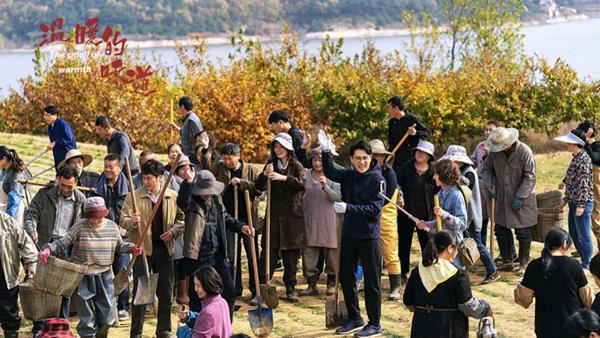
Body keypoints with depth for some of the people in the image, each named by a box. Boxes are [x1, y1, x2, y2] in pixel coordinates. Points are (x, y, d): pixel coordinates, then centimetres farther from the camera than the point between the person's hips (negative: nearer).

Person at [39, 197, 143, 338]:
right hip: (83, 276, -3)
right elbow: (62, 243, -9)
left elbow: (120, 246, 14)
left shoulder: (112, 227, 0)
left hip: (104, 275, 3)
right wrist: (48, 249, -25)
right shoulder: (80, 227, -11)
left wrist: (131, 248, -3)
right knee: (86, 316, 4)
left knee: (108, 313, 7)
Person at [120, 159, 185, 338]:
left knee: (166, 291, 8)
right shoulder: (134, 196, -2)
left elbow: (181, 219, 12)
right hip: (142, 249, -2)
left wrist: (174, 231, -7)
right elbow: (123, 220, -5)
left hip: (164, 248, 2)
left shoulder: (173, 197, 4)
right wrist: (132, 222, -27)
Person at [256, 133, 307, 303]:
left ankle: (290, 289, 14)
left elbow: (302, 184, -19)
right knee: (268, 254, -4)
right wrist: (264, 174, -19)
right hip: (274, 216, 1)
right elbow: (259, 187, 0)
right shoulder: (271, 165, 8)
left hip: (293, 217, -1)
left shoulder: (296, 166, 0)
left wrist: (283, 178, -31)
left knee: (291, 256, 5)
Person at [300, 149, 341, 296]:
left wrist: (325, 186, -26)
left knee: (331, 253, 4)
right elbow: (300, 196, 11)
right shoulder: (305, 175, 4)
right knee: (309, 253, 0)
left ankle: (331, 284, 19)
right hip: (310, 221, 2)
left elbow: (337, 197, -13)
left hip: (328, 221, -2)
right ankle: (312, 285, 7)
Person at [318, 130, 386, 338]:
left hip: (369, 236, -7)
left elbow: (375, 208, -17)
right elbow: (330, 172, 1)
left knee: (372, 281, 0)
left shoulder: (377, 179, -11)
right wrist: (326, 151, -12)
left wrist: (348, 208, -24)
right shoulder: (349, 176, 7)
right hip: (349, 234, 7)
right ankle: (354, 319, 28)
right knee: (346, 277, 14)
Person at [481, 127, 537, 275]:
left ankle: (523, 263, 16)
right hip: (503, 200, 5)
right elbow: (486, 169, 11)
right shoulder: (494, 152, -4)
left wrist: (520, 197, -20)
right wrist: (489, 185, -6)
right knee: (501, 230, 10)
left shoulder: (524, 151, -18)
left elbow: (530, 177, -17)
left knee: (523, 233, 2)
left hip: (523, 201, -5)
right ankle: (507, 262, 25)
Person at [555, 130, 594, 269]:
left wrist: (581, 205, -21)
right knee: (574, 233, 17)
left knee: (584, 235, -2)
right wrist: (565, 200, 21)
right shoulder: (575, 158, 11)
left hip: (582, 202, -10)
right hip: (574, 202, 10)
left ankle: (586, 265, 7)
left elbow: (584, 183, -20)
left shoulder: (584, 159, -18)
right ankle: (585, 260, 28)